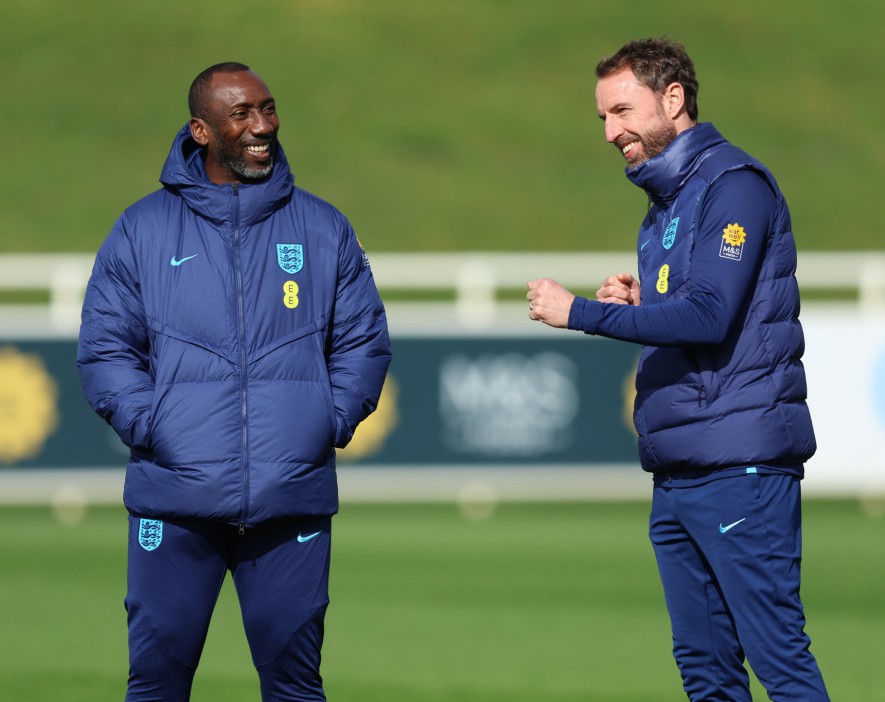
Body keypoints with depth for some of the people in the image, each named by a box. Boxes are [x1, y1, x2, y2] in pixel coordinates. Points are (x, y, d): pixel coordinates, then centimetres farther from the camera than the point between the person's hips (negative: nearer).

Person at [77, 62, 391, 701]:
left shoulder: (323, 229, 11)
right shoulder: (143, 230, 7)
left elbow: (364, 342, 12)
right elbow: (104, 348, 4)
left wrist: (332, 422, -2)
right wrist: (149, 426, -9)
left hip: (293, 502, 1)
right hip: (173, 498, -1)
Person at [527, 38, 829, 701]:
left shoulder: (734, 185, -9)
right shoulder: (664, 208, 20)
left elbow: (709, 316, -19)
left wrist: (580, 313, -14)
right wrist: (640, 304, 5)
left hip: (739, 470, -10)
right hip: (676, 472, 10)